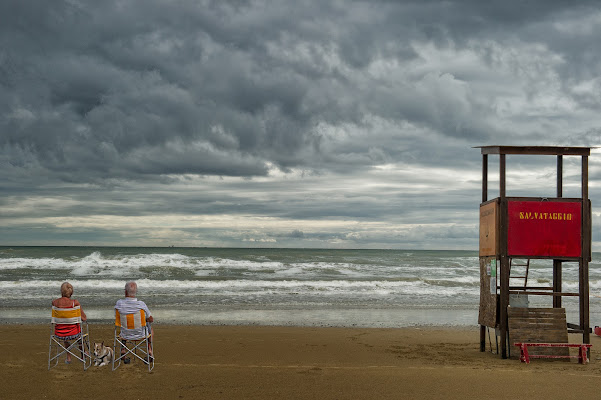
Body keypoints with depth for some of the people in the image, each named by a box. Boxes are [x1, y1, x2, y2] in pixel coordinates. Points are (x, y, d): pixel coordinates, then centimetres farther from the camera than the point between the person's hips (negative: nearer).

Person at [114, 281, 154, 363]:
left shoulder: (119, 303, -20)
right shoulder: (141, 304, -24)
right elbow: (151, 319, -8)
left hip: (125, 335, 2)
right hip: (139, 334, -1)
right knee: (151, 329, 34)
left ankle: (123, 352, 36)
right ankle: (150, 352, 32)